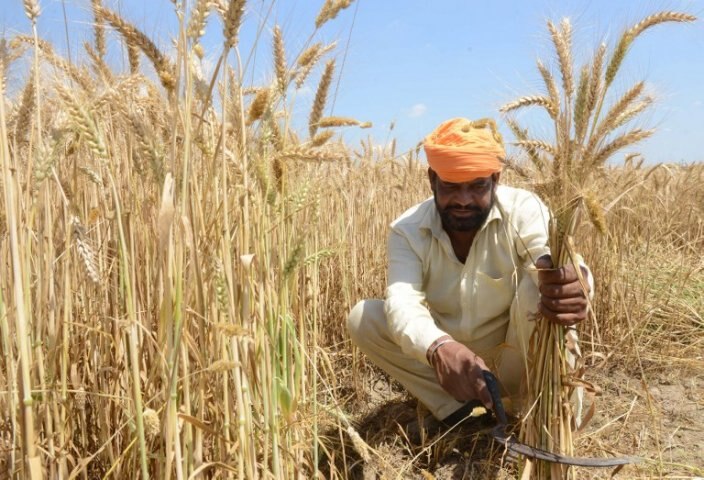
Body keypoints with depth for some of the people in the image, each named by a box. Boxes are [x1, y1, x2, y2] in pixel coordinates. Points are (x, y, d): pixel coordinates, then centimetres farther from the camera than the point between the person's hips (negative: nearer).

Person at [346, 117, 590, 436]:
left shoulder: (523, 210, -21)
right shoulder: (408, 230, -18)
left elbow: (564, 265, -39)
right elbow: (402, 302, -33)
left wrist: (572, 288, -66)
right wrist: (439, 348, -56)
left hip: (513, 353, -2)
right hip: (447, 353, 2)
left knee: (536, 283, -31)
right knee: (362, 318, -18)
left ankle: (521, 401, -12)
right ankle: (454, 406, -11)